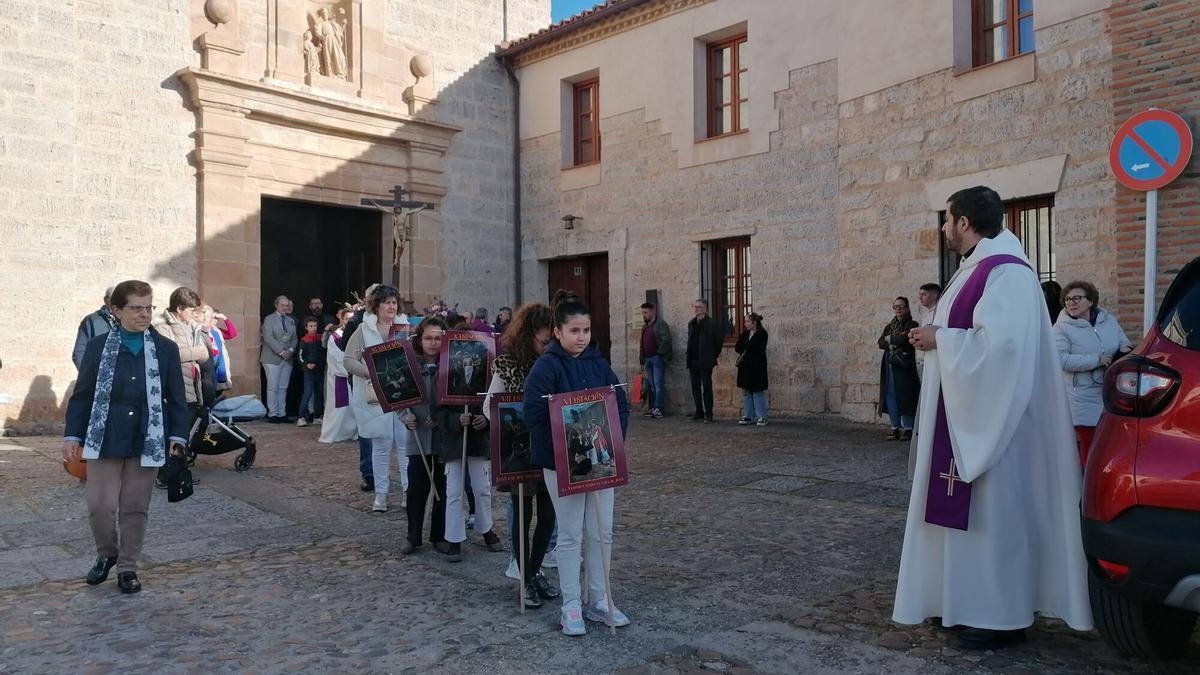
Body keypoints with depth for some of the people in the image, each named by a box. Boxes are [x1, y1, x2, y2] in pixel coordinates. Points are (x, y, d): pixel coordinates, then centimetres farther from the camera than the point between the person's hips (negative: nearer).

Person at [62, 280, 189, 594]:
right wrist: (73, 436, 0)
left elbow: (176, 398, 4)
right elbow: (82, 394, 3)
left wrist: (177, 436, -3)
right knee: (100, 505, -2)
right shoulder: (97, 346, 0)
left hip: (147, 441, 0)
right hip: (104, 440, 0)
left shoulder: (166, 348, 1)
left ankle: (128, 566, 24)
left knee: (135, 507, 8)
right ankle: (106, 554, 26)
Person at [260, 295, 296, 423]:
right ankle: (272, 414, 0)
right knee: (273, 387, -4)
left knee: (283, 388, 5)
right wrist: (280, 351, -16)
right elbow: (268, 338, -11)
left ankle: (282, 414, 8)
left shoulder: (291, 321, 17)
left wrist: (291, 350, -5)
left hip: (287, 358, 5)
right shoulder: (269, 319, 0)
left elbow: (294, 338, 14)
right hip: (272, 358, -5)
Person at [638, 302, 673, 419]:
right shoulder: (645, 327, 20)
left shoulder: (661, 324, -5)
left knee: (658, 384, -8)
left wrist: (659, 353, -15)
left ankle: (658, 409, -8)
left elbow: (666, 340, -15)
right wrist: (642, 360, 19)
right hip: (648, 359, 8)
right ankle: (653, 408, 13)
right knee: (652, 385, 10)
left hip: (657, 358, -8)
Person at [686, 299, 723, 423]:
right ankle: (699, 412, 17)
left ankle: (708, 414, 2)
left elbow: (719, 340, -4)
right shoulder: (691, 323, 12)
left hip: (705, 361, -6)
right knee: (695, 388, 9)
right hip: (693, 361, 7)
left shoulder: (711, 324, -8)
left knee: (706, 387, -3)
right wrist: (689, 358, 15)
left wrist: (715, 355, 0)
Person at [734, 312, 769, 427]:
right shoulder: (745, 334, 14)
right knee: (746, 391, 8)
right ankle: (747, 415, 14)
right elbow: (737, 348, 5)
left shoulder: (762, 334, -6)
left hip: (756, 367, -6)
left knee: (758, 392, -5)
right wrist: (748, 348, -9)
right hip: (745, 367, 7)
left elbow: (757, 349, -17)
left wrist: (744, 348, -5)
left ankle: (762, 417, 0)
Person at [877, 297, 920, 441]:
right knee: (890, 397, 4)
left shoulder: (911, 325, 0)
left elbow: (904, 339, -17)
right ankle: (896, 429, 10)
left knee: (904, 397, -6)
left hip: (904, 366, -6)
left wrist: (890, 339, 0)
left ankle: (908, 429, 1)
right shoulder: (889, 326, 18)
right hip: (889, 366, 6)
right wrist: (896, 342, -9)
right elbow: (881, 343, 6)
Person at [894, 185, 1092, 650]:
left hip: (992, 417, -10)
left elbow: (998, 341, -27)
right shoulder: (979, 269, 15)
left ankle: (1004, 616, 9)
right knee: (974, 510, 14)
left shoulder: (1004, 271, -17)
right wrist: (936, 335, 5)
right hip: (968, 413, 10)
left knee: (995, 511, -2)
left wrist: (940, 340, -16)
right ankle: (972, 603, 25)